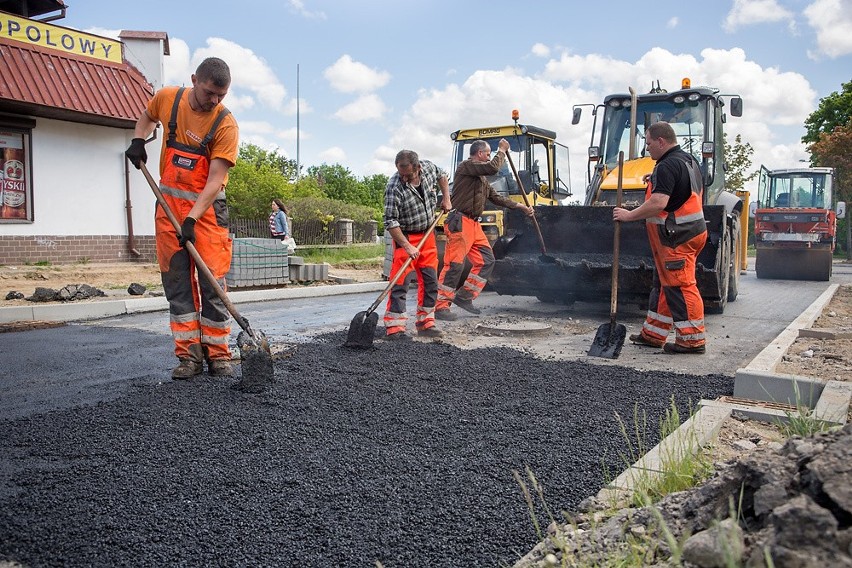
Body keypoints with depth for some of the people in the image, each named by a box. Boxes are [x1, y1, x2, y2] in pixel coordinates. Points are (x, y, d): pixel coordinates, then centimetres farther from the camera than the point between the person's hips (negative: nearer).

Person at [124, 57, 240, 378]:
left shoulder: (226, 124, -14)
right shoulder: (168, 98, -1)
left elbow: (215, 180, -19)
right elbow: (148, 116, 24)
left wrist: (192, 219, -27)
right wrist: (138, 141, 5)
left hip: (206, 207, -4)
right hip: (169, 202, 4)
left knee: (213, 280, -5)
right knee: (176, 280, 2)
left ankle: (218, 355, 5)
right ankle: (189, 355, 8)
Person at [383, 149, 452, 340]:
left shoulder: (428, 167, -8)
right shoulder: (394, 188, -25)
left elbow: (441, 175, 18)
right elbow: (390, 222, -23)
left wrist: (446, 199, 11)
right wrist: (407, 247, -27)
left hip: (427, 235, 6)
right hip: (405, 237, -6)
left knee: (430, 280, 7)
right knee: (400, 281, -11)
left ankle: (426, 323, 16)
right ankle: (394, 327, -8)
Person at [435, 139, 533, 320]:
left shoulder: (482, 179, 25)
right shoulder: (466, 166, -5)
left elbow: (497, 198, 27)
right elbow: (493, 168, -18)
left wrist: (521, 207, 26)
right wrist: (502, 150, -1)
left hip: (474, 224, 10)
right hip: (459, 222, -10)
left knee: (486, 261, 9)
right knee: (454, 264, -13)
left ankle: (464, 297, 15)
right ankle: (441, 306, -9)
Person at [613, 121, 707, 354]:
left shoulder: (667, 166, -18)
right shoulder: (689, 160, 16)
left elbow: (658, 203, -29)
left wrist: (629, 215, -22)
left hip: (676, 237, -11)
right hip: (691, 230, 11)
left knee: (680, 286, -6)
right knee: (664, 283, 15)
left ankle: (692, 339, 0)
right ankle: (653, 333, 23)